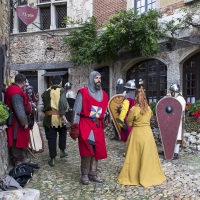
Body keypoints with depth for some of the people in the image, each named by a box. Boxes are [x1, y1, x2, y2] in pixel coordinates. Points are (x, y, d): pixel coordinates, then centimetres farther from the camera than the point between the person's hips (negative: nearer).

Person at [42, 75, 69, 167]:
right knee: (62, 133, 26)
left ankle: (52, 159, 11)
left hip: (49, 118, 2)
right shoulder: (62, 90, -1)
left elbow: (44, 104, 13)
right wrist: (63, 115, -22)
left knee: (51, 138, 7)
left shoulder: (46, 92, 12)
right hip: (58, 117, -2)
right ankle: (62, 150, 24)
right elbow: (62, 103, -16)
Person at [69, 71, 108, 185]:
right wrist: (74, 127, -10)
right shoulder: (83, 92, -4)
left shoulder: (104, 95, 13)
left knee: (97, 151, 8)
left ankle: (93, 174, 21)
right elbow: (76, 111, -6)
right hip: (85, 125, -5)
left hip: (98, 126, 6)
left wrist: (104, 123, 12)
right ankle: (84, 175, 7)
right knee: (87, 151, -8)